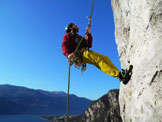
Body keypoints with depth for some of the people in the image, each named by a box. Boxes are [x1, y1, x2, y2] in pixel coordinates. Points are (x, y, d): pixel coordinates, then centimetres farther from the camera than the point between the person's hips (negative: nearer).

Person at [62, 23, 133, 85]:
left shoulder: (79, 37, 39)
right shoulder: (67, 36, 18)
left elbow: (89, 45, 26)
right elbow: (64, 47, 0)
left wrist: (88, 33, 18)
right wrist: (68, 54, -23)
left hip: (86, 52, 7)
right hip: (78, 55, -7)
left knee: (105, 58, -13)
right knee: (98, 60, -29)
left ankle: (120, 74, -27)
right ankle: (119, 75, -43)